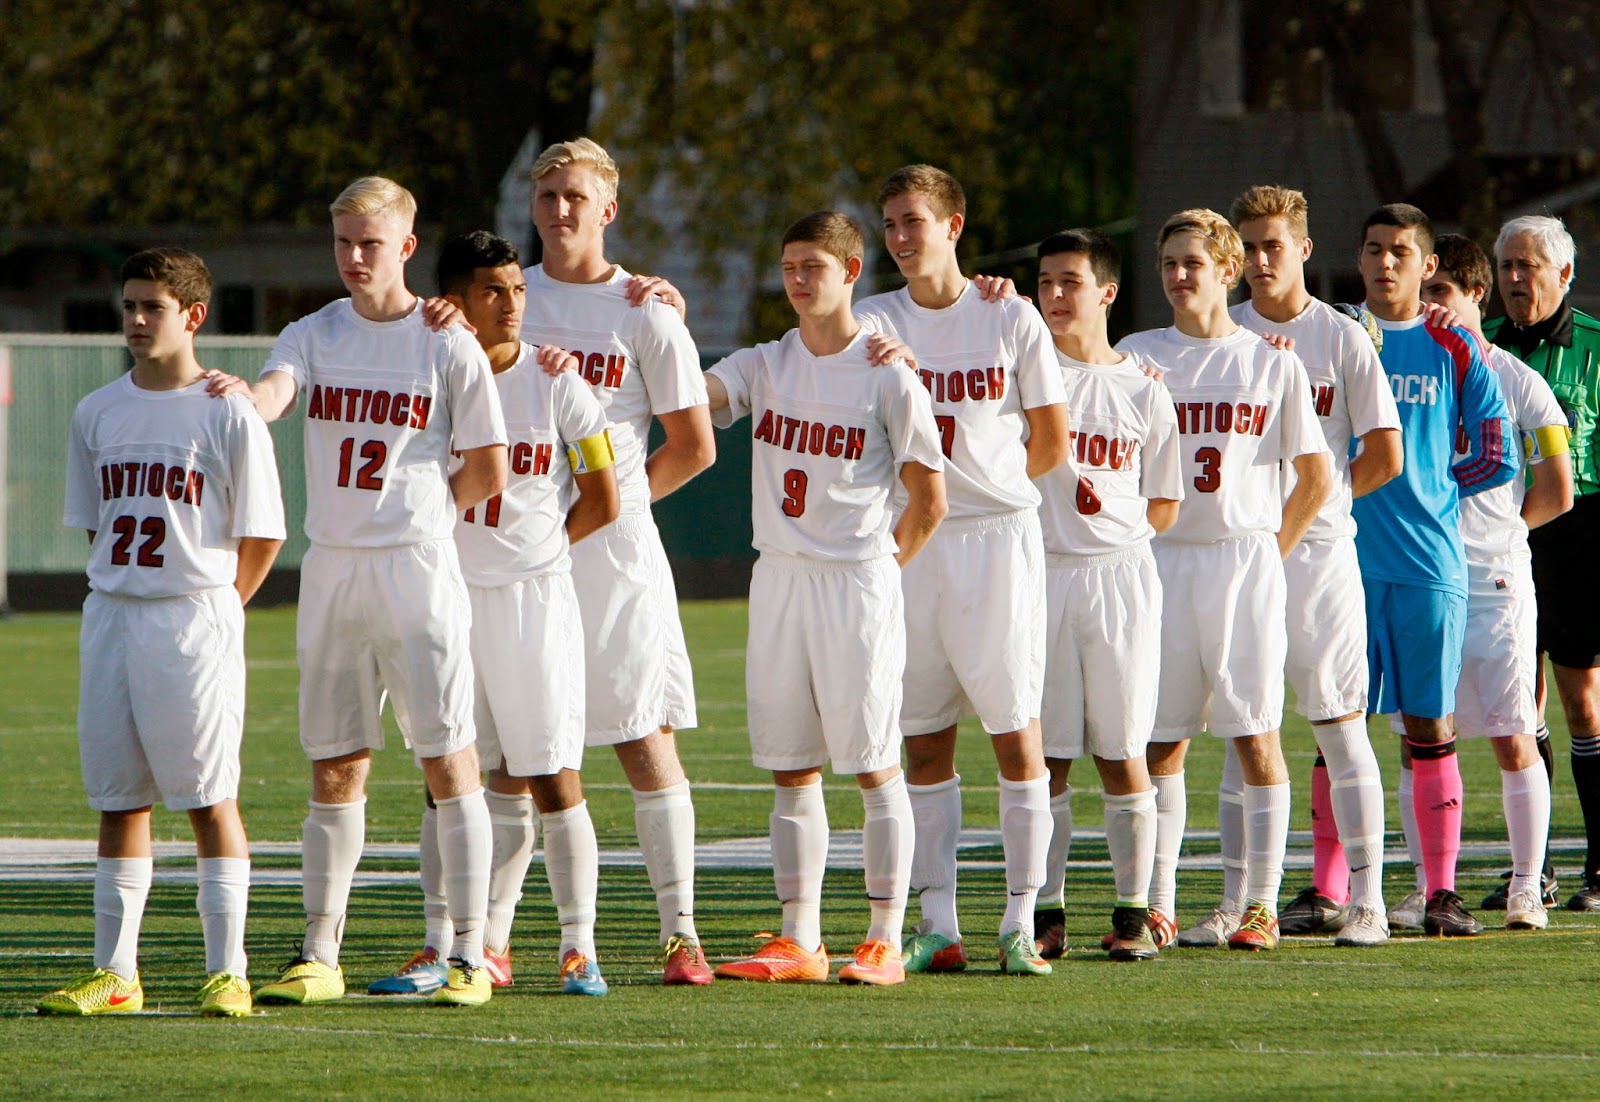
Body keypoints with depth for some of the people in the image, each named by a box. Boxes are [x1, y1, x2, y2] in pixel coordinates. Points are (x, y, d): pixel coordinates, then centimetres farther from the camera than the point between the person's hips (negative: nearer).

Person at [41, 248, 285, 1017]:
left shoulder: (227, 414, -5)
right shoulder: (98, 413, 10)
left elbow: (261, 537, -2)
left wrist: (212, 609, -1)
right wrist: (122, 601, 9)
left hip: (196, 616, -5)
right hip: (110, 615, 5)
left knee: (210, 798, -4)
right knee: (117, 800, 7)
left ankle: (227, 972, -2)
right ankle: (114, 974, 9)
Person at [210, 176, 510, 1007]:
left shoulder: (447, 346, -1)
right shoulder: (314, 336, 9)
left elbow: (488, 475, 2)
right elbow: (274, 392, -13)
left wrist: (415, 509, 6)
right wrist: (237, 400, -34)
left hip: (418, 570, -4)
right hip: (331, 572, 4)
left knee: (447, 759, -6)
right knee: (335, 768, 8)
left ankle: (470, 955, -4)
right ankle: (318, 957, 13)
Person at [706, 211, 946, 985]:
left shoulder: (887, 378, -5)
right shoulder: (765, 367, 9)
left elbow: (928, 501, -1)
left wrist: (880, 568, 3)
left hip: (857, 580, -5)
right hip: (777, 577, 5)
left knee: (874, 767, -3)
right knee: (790, 769, 6)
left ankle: (885, 942, -1)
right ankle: (799, 942, 9)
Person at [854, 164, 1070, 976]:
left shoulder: (1011, 320, 1)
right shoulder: (877, 323, 7)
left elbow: (1052, 441, 6)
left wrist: (988, 490, 11)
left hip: (998, 540, -3)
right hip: (909, 542, 3)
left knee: (1017, 732, -5)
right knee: (924, 740, 5)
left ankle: (1021, 923, -2)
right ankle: (938, 925, 9)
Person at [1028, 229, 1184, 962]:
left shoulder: (1143, 391, 8)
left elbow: (1164, 504, 11)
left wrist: (1109, 535, -1)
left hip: (1119, 574, 0)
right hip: (1040, 572, 0)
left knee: (1121, 754, 1)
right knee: (1043, 753, 0)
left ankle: (1135, 911, 6)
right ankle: (1045, 914, 4)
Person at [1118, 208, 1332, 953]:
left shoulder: (1271, 361, 4)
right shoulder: (1137, 357, 8)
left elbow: (1316, 474, 8)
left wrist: (1272, 551, 4)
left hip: (1245, 562, -2)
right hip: (1162, 559, 2)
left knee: (1255, 737, -3)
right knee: (1160, 742, 2)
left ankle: (1259, 905, 0)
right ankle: (1157, 907, 5)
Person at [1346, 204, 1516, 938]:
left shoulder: (1455, 350, 7)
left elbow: (1496, 457, 8)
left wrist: (1431, 489, 7)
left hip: (1429, 563, 0)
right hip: (1346, 560, 0)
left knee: (1430, 727, 3)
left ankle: (1442, 892, 5)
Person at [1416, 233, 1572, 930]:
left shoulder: (1517, 382, 3)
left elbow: (1557, 493, 5)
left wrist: (1497, 529, 8)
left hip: (1497, 581, -2)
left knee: (1513, 742, -2)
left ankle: (1526, 889, 4)